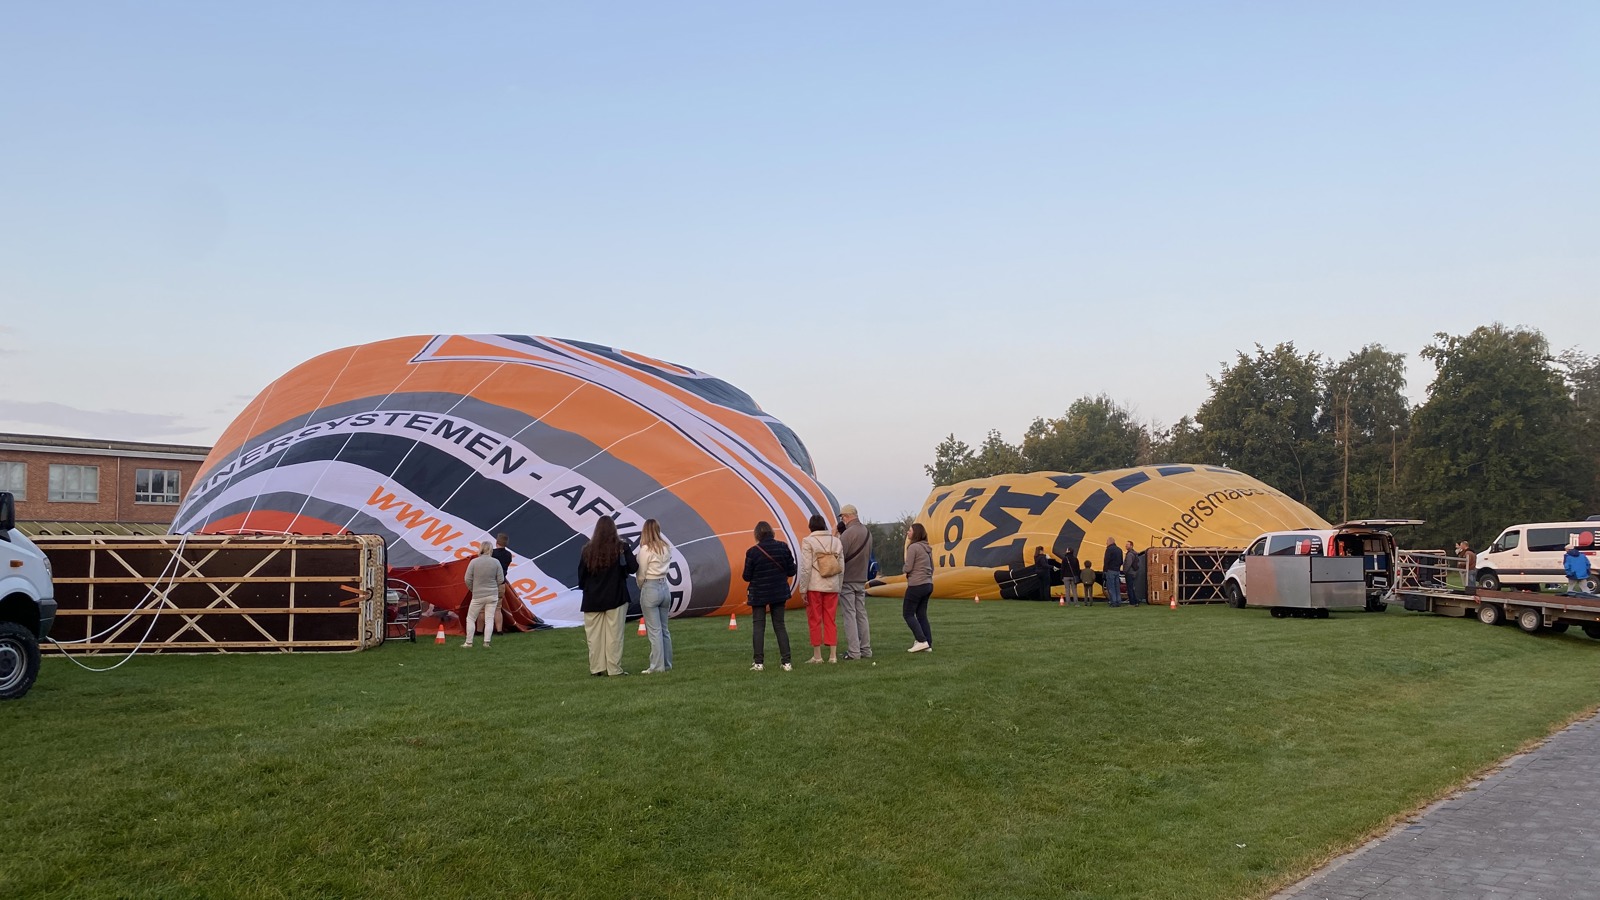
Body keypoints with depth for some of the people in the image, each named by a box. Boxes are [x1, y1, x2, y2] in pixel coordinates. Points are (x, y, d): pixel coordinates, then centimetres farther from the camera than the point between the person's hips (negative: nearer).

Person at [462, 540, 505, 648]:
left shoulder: (474, 562, -10)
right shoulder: (495, 562, -6)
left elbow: (468, 579, -7)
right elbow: (501, 579, -2)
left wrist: (472, 589, 11)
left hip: (478, 595, -1)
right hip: (493, 595, 1)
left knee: (471, 618, 12)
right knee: (489, 619, 6)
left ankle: (468, 642, 12)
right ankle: (486, 642, 1)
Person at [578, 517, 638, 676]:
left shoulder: (588, 550, -3)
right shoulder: (621, 547, -9)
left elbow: (581, 574, 2)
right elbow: (633, 568, -9)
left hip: (592, 599, 2)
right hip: (616, 597, -2)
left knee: (595, 635, 7)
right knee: (614, 634, 2)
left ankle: (596, 668, 10)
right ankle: (614, 669, 3)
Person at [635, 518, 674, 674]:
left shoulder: (645, 549, -11)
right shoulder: (667, 548, 6)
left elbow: (641, 574, -8)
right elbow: (667, 566, 5)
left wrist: (641, 587, 12)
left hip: (650, 589, -6)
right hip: (665, 588, 6)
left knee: (654, 631, -2)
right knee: (664, 630, 12)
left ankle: (657, 666, 0)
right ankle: (667, 664, 16)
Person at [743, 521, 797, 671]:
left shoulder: (752, 552, -13)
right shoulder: (783, 547, -5)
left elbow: (747, 577, -8)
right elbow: (791, 571, -1)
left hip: (759, 594, -3)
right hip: (779, 593, 3)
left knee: (759, 627, 5)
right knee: (779, 626, 10)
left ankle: (759, 663, -1)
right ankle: (786, 662, 5)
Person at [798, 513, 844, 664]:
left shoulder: (808, 541, -6)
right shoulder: (836, 541, 9)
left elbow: (806, 568, -11)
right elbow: (841, 568, 9)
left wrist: (803, 589, -6)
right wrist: (839, 588, 16)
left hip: (814, 586, -4)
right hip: (832, 587, 4)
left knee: (815, 621, 3)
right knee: (830, 620, 10)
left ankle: (817, 656, 6)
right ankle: (833, 655, 9)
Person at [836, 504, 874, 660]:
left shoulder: (848, 534, -18)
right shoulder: (867, 532, 7)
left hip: (847, 580, -7)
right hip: (862, 580, 7)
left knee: (849, 615, -3)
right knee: (862, 615, 12)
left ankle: (853, 652, -4)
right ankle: (866, 650, 14)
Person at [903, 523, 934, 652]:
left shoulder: (913, 547, -13)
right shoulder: (927, 548, 13)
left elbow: (908, 568, -15)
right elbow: (932, 568, 18)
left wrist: (905, 569, 6)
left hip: (916, 585, -8)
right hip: (928, 585, 8)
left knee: (908, 613, 1)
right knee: (921, 615, 12)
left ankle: (922, 641, -8)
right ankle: (928, 644, 8)